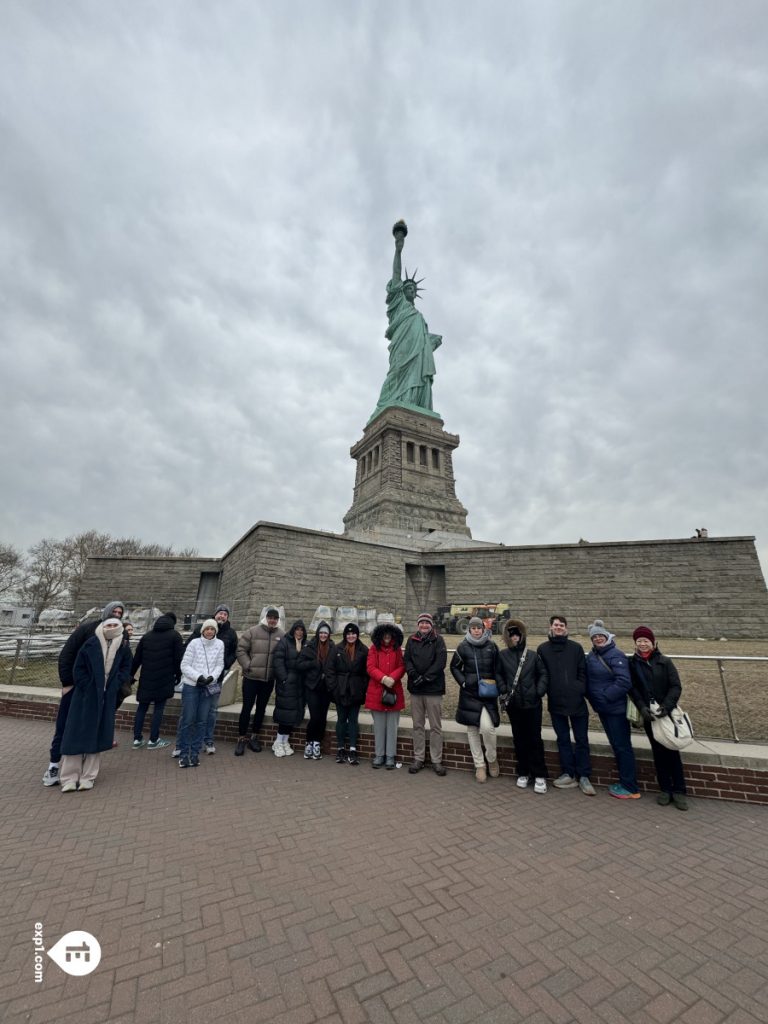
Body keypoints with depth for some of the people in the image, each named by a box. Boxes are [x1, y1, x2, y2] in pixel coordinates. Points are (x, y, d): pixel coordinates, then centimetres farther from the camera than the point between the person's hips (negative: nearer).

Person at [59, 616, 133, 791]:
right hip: (85, 695, -1)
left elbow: (126, 669, 5)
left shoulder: (123, 648, -1)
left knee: (96, 735, 5)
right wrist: (88, 687, -9)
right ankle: (69, 778, 12)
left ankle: (88, 777, 15)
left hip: (106, 698, 2)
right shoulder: (90, 644, -7)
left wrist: (113, 686, -7)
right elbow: (78, 668, -3)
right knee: (77, 734, 1)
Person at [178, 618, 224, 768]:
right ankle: (184, 753, 17)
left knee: (201, 721, 7)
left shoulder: (219, 644, -4)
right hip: (191, 686, -2)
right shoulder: (194, 643, -10)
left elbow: (220, 665, 0)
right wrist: (198, 677, -17)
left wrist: (212, 677, -17)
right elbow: (184, 665, -8)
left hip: (208, 687, 2)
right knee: (188, 720, 3)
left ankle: (195, 753, 20)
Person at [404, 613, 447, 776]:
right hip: (415, 688, 3)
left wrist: (425, 677, -15)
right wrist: (413, 674, -15)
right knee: (417, 725, 12)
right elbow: (406, 660, 2)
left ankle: (436, 760, 17)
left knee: (435, 726, 5)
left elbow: (440, 662, -9)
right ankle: (418, 758, 24)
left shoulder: (438, 640, -1)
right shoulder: (411, 640, 7)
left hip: (434, 688, -3)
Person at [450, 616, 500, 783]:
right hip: (469, 693, 1)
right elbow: (454, 667, 9)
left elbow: (498, 669, 8)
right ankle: (479, 765, 23)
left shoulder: (492, 646, -2)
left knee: (487, 727, -13)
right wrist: (463, 682, -3)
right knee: (472, 730, 7)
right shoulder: (463, 647, -2)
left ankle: (492, 758, 15)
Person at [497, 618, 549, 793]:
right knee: (519, 739, 11)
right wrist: (503, 690, -4)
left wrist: (539, 691, -6)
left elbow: (543, 674, 3)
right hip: (513, 704, 1)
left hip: (532, 703, -1)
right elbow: (498, 674, 7)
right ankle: (523, 773, 25)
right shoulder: (502, 655, 1)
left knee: (535, 739, 3)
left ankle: (539, 775, 15)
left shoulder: (533, 655, -1)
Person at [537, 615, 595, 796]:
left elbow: (582, 673, 1)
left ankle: (584, 776, 20)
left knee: (581, 740, 7)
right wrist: (546, 692, -4)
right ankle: (569, 774, 22)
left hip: (577, 701, 0)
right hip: (556, 702, 0)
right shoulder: (543, 649, 2)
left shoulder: (576, 648, 2)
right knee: (563, 740, 11)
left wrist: (580, 691, -10)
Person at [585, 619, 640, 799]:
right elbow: (589, 679, 14)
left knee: (622, 746, 3)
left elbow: (623, 682, -24)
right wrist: (593, 698, 3)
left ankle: (630, 788, 15)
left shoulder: (616, 655, -17)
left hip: (616, 709, -7)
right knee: (615, 745, 17)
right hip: (602, 708, 7)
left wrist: (605, 696, -20)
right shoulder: (591, 655, 5)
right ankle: (625, 782, 30)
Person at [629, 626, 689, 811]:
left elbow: (676, 686, -6)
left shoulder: (665, 661, -1)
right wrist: (643, 708, -15)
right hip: (648, 715, 1)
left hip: (668, 713, -1)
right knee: (658, 752, 7)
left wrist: (666, 706, -18)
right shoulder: (632, 663, 1)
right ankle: (665, 789, 19)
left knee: (672, 751, 1)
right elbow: (633, 689, -2)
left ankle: (679, 791, 15)